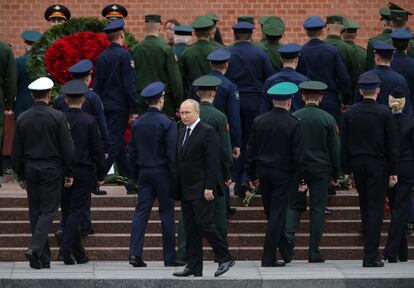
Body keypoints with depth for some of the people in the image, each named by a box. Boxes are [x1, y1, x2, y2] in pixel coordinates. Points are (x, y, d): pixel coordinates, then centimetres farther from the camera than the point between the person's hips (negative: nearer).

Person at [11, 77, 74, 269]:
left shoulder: (22, 119, 1)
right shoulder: (57, 117, -9)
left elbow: (16, 151, 6)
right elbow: (67, 147, -8)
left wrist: (21, 175, 15)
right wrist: (69, 173, 1)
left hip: (30, 168, 4)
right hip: (52, 169, -4)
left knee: (35, 211, 9)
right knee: (49, 209, 0)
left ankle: (43, 259, 11)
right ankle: (35, 247, -19)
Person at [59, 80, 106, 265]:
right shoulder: (89, 121, -9)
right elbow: (97, 150, -5)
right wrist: (101, 175, 4)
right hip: (85, 172, -3)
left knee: (71, 210, 12)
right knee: (77, 211, -2)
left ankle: (78, 253, 17)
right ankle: (66, 249, -16)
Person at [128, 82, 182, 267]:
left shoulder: (137, 123, 5)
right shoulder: (167, 123, -11)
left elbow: (131, 152, 9)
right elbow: (172, 154, -13)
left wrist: (136, 176, 17)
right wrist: (176, 176, -5)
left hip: (144, 173, 4)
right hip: (162, 173, -4)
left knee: (141, 211, 4)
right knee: (167, 213, 3)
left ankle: (135, 252, -7)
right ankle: (169, 256, 6)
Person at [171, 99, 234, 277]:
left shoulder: (207, 132, -9)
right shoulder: (182, 132, 16)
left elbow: (213, 162, -13)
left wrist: (209, 187, -19)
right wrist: (177, 188, 14)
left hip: (201, 189, -8)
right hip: (185, 190, 8)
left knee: (204, 224, -12)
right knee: (190, 229, 8)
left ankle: (225, 258, 0)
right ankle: (194, 267, 11)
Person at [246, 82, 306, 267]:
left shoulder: (259, 121, 2)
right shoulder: (293, 124, -10)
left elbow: (251, 150, 6)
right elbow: (298, 154, -10)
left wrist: (252, 175, 14)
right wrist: (302, 179, -5)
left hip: (263, 173, 4)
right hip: (283, 174, -4)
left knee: (273, 214, 14)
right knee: (277, 215, -1)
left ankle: (285, 253, 23)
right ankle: (268, 258, -3)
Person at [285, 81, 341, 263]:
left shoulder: (293, 118, -2)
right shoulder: (328, 119, -3)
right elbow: (335, 149, 0)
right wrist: (335, 173, 10)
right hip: (321, 170, -1)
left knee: (295, 205, 13)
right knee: (317, 209, 4)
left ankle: (288, 234, -14)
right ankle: (314, 252, 2)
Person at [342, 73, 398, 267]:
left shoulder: (350, 113, 1)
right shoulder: (384, 113, -7)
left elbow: (344, 144, 3)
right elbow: (392, 145, -7)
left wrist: (347, 169, 9)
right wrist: (393, 171, -2)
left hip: (357, 164, 4)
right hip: (378, 166, -3)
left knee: (365, 208, 15)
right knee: (375, 209, -3)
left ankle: (370, 250, 23)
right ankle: (371, 256, -8)